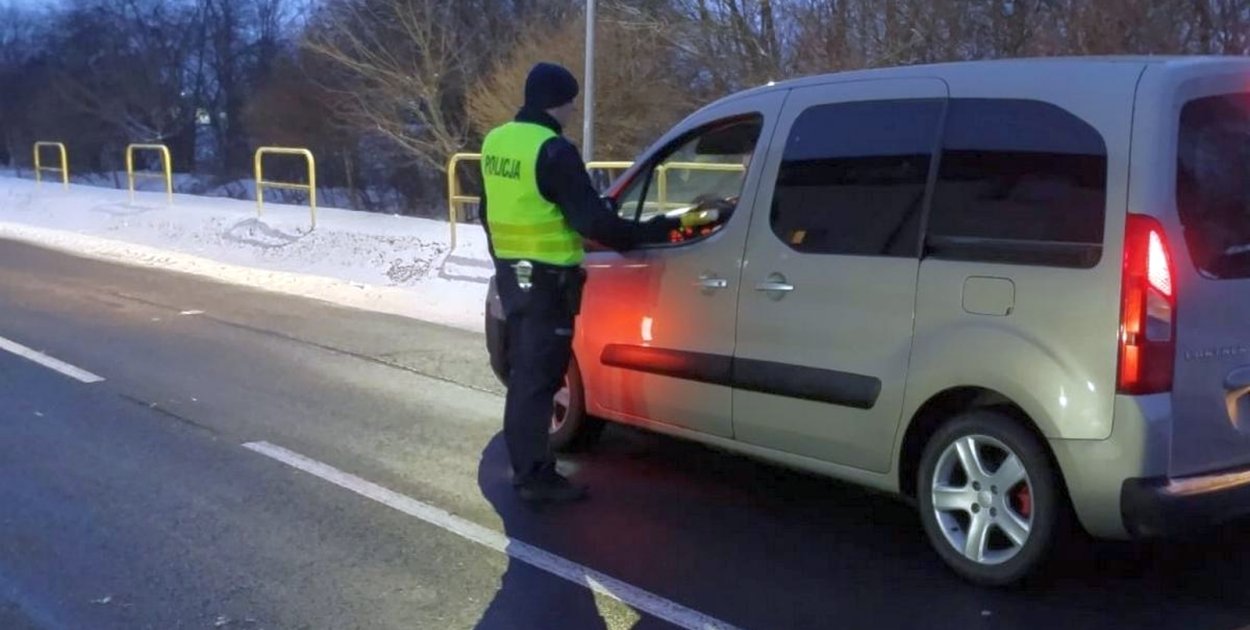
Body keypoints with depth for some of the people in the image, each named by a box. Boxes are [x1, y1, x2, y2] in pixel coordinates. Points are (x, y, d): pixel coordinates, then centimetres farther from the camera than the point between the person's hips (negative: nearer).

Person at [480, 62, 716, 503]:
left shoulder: (496, 141, 9)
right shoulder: (553, 150, -18)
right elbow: (592, 220, -21)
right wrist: (661, 228, -13)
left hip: (511, 272, 9)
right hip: (547, 278, -9)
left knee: (523, 373, 16)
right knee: (538, 377, -3)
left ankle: (524, 465, 24)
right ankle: (534, 476, 3)